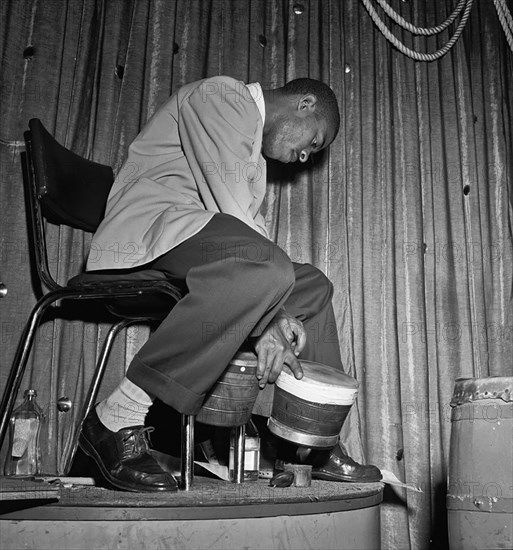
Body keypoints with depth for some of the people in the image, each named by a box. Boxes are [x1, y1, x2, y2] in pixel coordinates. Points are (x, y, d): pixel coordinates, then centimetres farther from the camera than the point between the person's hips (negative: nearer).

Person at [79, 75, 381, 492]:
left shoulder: (254, 152, 26)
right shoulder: (223, 95, -5)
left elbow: (252, 225, 16)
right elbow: (230, 210, -17)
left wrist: (277, 317, -1)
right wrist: (268, 326, -19)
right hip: (147, 226, -10)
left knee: (313, 286, 11)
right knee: (262, 267, -35)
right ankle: (117, 420, -29)